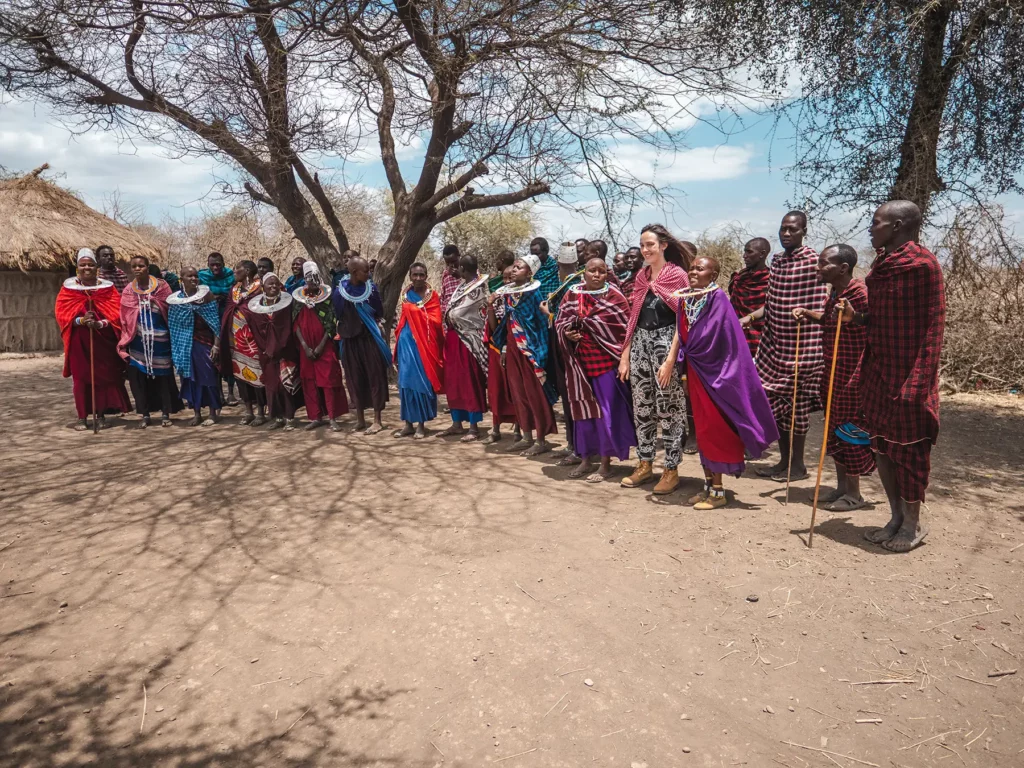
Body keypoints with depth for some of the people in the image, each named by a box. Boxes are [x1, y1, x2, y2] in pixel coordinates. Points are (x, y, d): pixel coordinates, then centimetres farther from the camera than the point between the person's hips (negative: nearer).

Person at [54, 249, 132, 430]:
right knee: (80, 378, 2)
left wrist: (99, 323, -22)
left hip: (103, 341, 0)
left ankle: (100, 415, 14)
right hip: (79, 341, 0)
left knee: (103, 377, 3)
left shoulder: (108, 288, 3)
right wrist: (81, 320, -22)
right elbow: (61, 314, -4)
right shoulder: (68, 288, 3)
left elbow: (117, 314, -5)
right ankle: (82, 417, 9)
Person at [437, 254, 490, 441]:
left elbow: (455, 313, -16)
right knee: (454, 381, 11)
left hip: (468, 339, -9)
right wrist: (451, 318, -5)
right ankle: (457, 423, 21)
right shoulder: (463, 285, 12)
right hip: (455, 338, 9)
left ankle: (474, 427, 4)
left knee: (470, 383, -3)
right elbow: (451, 311, 13)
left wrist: (450, 317, 1)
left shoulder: (477, 289, -15)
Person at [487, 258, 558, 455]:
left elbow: (542, 321, -12)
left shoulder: (533, 292, -7)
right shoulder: (506, 293, 12)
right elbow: (496, 327, 13)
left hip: (529, 348, -7)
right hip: (512, 348, 7)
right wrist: (490, 306, 0)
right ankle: (527, 437, 20)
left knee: (534, 392, -2)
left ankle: (542, 440, 5)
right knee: (518, 392, 10)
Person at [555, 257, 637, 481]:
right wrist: (567, 333, -9)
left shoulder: (614, 297, -3)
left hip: (606, 361, -3)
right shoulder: (572, 295, 6)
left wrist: (624, 357, -12)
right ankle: (585, 460, 22)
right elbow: (560, 322, 13)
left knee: (606, 410, -1)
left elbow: (626, 328, -4)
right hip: (581, 360, 4)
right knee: (582, 409, 10)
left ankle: (606, 464, 10)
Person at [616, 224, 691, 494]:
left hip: (666, 342, -6)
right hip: (640, 342, 6)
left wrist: (673, 357, -17)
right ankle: (645, 464, 21)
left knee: (668, 406, -2)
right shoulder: (641, 276, 14)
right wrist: (625, 354, 9)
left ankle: (671, 470, 8)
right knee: (641, 406, 9)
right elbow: (634, 316, 14)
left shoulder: (678, 275, -4)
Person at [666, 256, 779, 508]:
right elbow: (681, 332, 10)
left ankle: (718, 491, 9)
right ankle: (708, 485, 22)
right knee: (702, 429, 12)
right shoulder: (685, 297, 8)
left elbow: (713, 339, -19)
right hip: (694, 370, 7)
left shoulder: (718, 299, -13)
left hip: (714, 372, -7)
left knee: (713, 429, -2)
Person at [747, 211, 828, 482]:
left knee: (795, 404, 2)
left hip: (800, 345, -7)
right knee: (775, 402, 11)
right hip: (774, 343, 7)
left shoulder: (813, 261, -10)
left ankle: (798, 465, 16)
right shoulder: (776, 260, 12)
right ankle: (784, 460, 24)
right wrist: (752, 316, 0)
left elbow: (819, 309, -10)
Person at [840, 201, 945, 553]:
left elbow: (933, 327, -16)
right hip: (878, 372, 8)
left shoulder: (924, 264, -13)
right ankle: (896, 518, 26)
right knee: (881, 445, 12)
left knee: (908, 448, 3)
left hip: (907, 375, -8)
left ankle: (913, 524, 19)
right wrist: (854, 316, 0)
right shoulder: (881, 264, 11)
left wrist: (918, 382, -20)